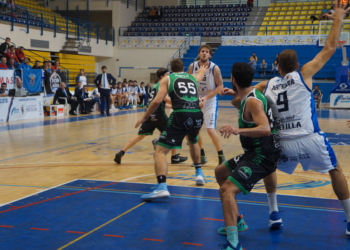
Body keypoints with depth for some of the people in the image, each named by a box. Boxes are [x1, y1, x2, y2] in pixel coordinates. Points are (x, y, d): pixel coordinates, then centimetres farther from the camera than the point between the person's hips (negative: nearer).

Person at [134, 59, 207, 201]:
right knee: (193, 142, 38)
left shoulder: (167, 79, 13)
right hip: (197, 115, 5)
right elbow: (201, 74, 53)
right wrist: (203, 69, 76)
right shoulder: (193, 77, 26)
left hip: (180, 116, -5)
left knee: (160, 151, -4)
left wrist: (144, 118, 12)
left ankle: (162, 187, -25)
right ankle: (199, 174, 45)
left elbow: (157, 101, 0)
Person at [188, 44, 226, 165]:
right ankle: (202, 156, 22)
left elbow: (220, 86, -13)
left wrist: (206, 97, -23)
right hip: (196, 100, 5)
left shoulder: (215, 68, -15)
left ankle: (221, 156, -1)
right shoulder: (192, 66, -5)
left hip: (210, 101, -5)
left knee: (210, 129, -14)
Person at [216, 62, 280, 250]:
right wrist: (236, 94, 32)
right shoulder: (251, 95, 9)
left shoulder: (252, 101, -20)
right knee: (220, 172, 26)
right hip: (255, 153, 11)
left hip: (262, 156, -11)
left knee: (227, 189, -24)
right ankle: (237, 221, 32)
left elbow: (265, 129, -35)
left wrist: (239, 131, -46)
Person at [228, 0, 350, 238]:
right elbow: (330, 49, 4)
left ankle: (274, 213, 28)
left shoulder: (266, 85, 8)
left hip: (284, 143, 2)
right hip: (311, 139, -2)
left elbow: (237, 101, 10)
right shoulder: (303, 75, 1)